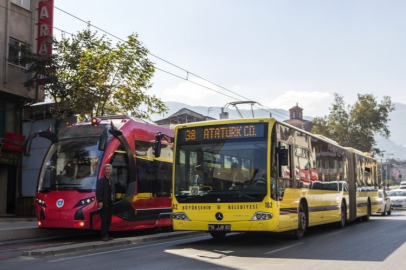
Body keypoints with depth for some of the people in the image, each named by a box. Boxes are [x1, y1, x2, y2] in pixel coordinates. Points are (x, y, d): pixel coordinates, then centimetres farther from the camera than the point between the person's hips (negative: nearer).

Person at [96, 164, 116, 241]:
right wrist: (100, 201, -19)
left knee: (109, 220, 10)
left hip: (110, 203, 7)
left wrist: (113, 199, 10)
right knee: (104, 220, -4)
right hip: (104, 203, -7)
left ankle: (106, 235, 19)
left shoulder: (112, 180, 14)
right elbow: (98, 192, -13)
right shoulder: (101, 180, -7)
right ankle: (104, 236, 1)